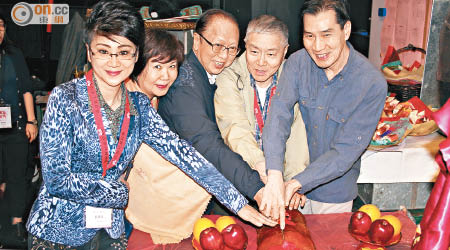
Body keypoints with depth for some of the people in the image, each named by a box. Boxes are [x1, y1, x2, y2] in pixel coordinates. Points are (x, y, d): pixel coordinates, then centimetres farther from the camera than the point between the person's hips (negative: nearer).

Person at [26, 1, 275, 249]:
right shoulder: (65, 98, -16)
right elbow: (57, 179, -20)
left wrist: (239, 203, -13)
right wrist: (119, 191, -10)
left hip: (110, 230, 4)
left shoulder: (138, 105, -2)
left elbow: (179, 151, -8)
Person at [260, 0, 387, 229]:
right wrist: (274, 176, -40)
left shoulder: (372, 84, -20)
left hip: (335, 195, -2)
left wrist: (294, 184, -31)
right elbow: (279, 115, -25)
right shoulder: (298, 62, -12)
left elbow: (345, 151, -22)